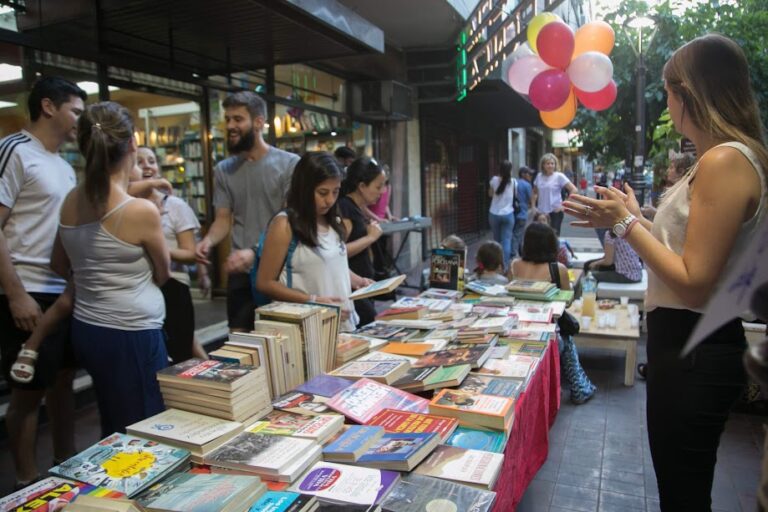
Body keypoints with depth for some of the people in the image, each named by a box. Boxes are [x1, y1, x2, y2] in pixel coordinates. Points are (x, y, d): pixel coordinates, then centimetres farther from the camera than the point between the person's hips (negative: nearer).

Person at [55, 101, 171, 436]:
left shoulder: (71, 201, 1)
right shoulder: (142, 211, -18)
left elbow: (59, 265, 18)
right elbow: (163, 274, -1)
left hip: (86, 328, 7)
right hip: (130, 335, -7)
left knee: (114, 431, 21)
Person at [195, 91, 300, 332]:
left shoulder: (289, 163, -7)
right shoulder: (223, 170, 8)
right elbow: (223, 219, 8)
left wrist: (255, 252, -24)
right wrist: (208, 240, -14)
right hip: (241, 274, 4)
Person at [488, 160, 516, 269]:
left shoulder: (494, 180, -3)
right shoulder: (513, 182, -3)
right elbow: (515, 196, 10)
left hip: (494, 214, 1)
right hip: (508, 214, -1)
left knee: (497, 240, 14)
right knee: (506, 241, 1)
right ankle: (505, 265, -6)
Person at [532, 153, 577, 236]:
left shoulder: (559, 176, -6)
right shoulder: (539, 176, 6)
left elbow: (574, 190, -10)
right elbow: (535, 192, 20)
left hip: (555, 211, -4)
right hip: (541, 212, 4)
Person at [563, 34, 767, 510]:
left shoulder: (724, 161, -22)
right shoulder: (729, 157, 9)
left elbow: (694, 283, -24)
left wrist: (628, 223, -16)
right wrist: (629, 217, 10)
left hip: (694, 350, -10)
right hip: (693, 342, 10)